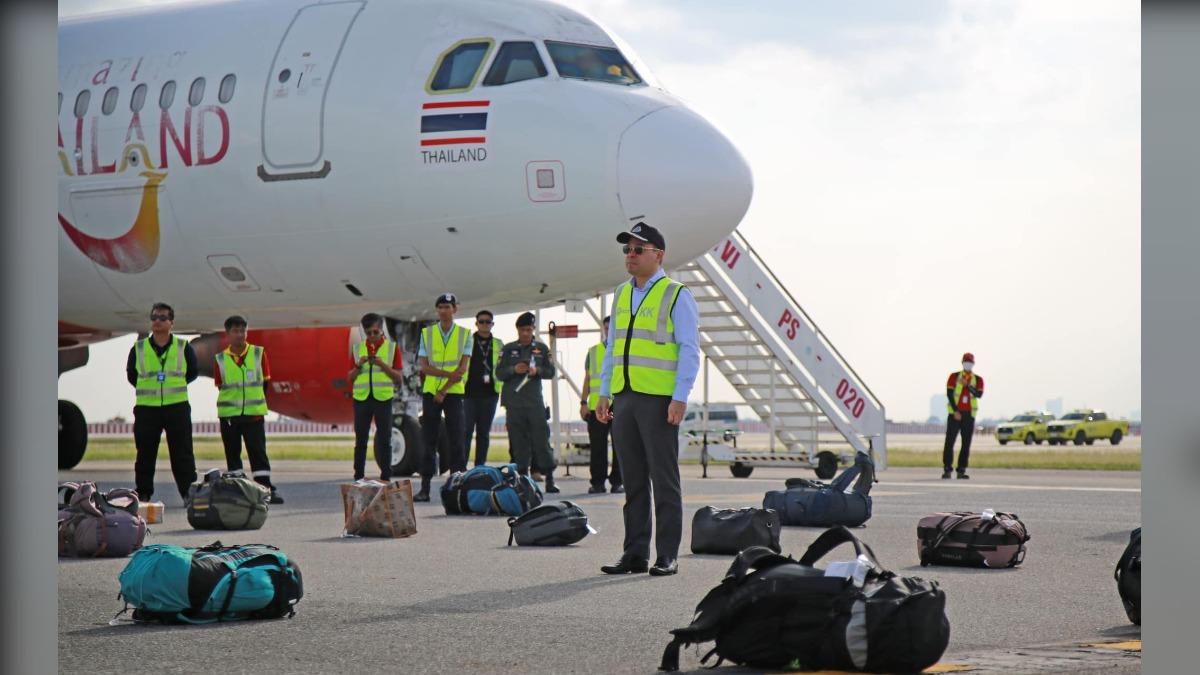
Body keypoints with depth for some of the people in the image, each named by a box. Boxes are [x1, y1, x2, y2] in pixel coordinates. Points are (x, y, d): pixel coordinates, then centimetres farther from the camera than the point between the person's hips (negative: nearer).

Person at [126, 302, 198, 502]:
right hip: (146, 408, 1)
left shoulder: (183, 347, 4)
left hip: (178, 407, -1)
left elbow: (193, 372, 14)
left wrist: (174, 386, 7)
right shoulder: (138, 349, 5)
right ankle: (143, 494, 10)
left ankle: (189, 493, 5)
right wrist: (148, 389, 10)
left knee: (182, 454, 1)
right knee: (145, 454, 4)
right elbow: (131, 375, 16)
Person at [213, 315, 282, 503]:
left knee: (258, 452, -2)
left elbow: (264, 382, 7)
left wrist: (257, 401, 3)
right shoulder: (220, 359, 2)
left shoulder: (259, 354, 1)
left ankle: (267, 489, -1)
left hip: (254, 413, -1)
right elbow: (220, 387, 9)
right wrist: (233, 402, 3)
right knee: (232, 453, 6)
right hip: (228, 415, 1)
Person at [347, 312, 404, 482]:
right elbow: (349, 378, 10)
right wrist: (359, 365, -8)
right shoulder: (357, 348, 10)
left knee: (384, 440, -1)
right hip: (361, 397, 2)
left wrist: (382, 365, -13)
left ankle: (385, 478, 3)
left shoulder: (392, 348, 5)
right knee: (360, 440, 2)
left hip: (383, 398, -2)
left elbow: (398, 377, 1)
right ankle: (358, 478, 6)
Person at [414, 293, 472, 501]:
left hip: (454, 392, -1)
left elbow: (463, 368, -4)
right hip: (430, 391, 1)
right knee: (428, 441, 0)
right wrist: (449, 374, -12)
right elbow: (424, 367, -1)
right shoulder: (427, 333, 6)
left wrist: (444, 390, -11)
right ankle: (425, 488, -1)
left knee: (456, 439, -4)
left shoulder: (465, 334, 4)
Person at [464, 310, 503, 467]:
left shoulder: (499, 345, 13)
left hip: (490, 393, 2)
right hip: (469, 392, -2)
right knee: (466, 430, -8)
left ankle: (480, 465, 9)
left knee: (484, 431, 6)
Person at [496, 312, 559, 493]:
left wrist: (537, 370, -11)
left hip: (535, 401, -1)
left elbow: (551, 371, 8)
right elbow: (499, 373, 6)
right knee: (518, 442, 1)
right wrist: (514, 370, -11)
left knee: (541, 438, -6)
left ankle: (549, 479, -6)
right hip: (514, 401, 1)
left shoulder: (542, 348, 9)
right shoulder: (508, 349, 9)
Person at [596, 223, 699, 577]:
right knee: (633, 481, 8)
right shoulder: (621, 294, 16)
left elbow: (690, 350, -7)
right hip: (624, 399, 6)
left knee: (664, 480, -2)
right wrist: (604, 394, 15)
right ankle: (635, 553, 12)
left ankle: (667, 556, 1)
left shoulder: (676, 296, -3)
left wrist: (680, 398, -15)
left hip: (659, 401, -6)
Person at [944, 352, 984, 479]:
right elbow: (949, 394, -8)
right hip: (954, 413, -2)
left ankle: (961, 471, 4)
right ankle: (947, 470, -4)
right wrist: (955, 411, -16)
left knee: (966, 443, 0)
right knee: (949, 441, -8)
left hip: (969, 415, 2)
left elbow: (979, 394, -11)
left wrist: (967, 385, -25)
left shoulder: (978, 380, 6)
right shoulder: (954, 376, 1)